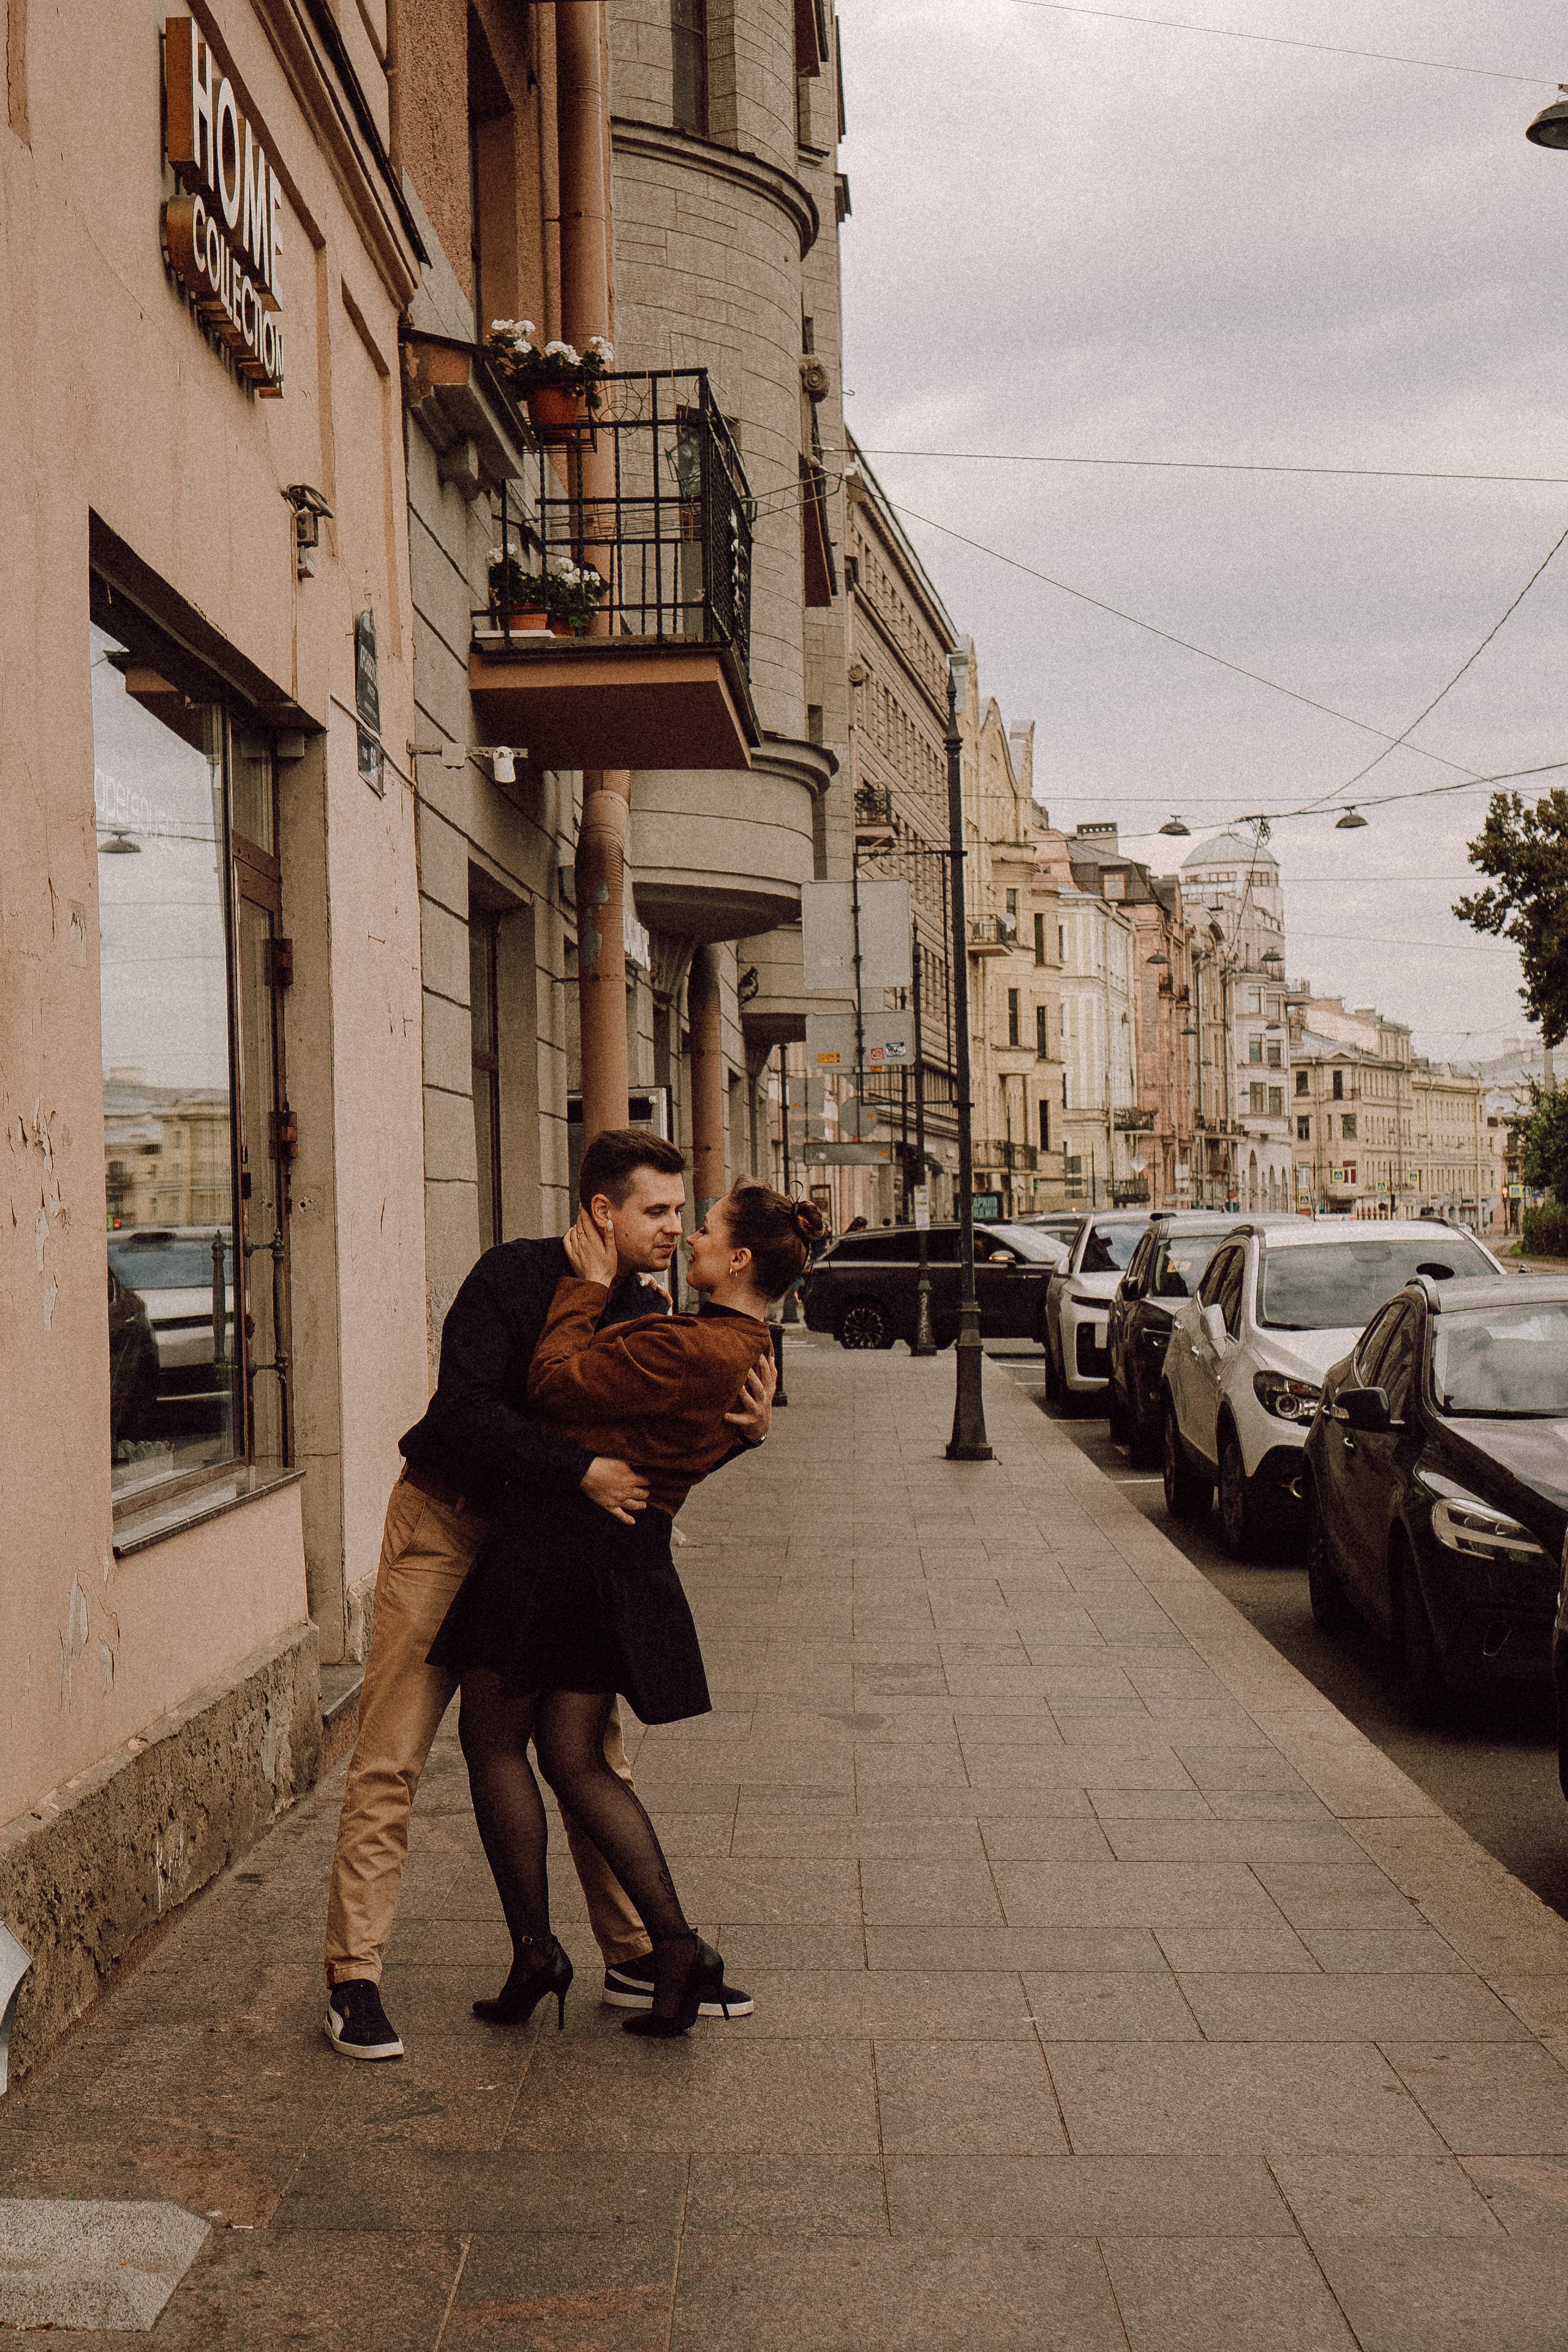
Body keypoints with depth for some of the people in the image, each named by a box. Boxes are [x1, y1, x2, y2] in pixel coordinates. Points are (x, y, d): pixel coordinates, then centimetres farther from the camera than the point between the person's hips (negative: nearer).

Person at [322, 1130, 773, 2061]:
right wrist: (583, 1471, -32)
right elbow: (464, 1409, -27)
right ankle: (354, 1980, 4)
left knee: (595, 1754, 7)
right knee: (390, 1761, -4)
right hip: (449, 1526, -5)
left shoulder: (649, 1312, 1)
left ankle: (634, 1958, 18)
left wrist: (745, 1428, -17)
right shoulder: (515, 1275, -17)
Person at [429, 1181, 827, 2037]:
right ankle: (679, 1951, 9)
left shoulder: (687, 1351, -22)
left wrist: (589, 1285, -6)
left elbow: (555, 1382, -17)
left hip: (559, 1539, -9)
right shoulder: (747, 1353, 8)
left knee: (493, 1740, 9)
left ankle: (535, 1955, 15)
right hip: (632, 1557, 9)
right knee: (576, 1760, 15)